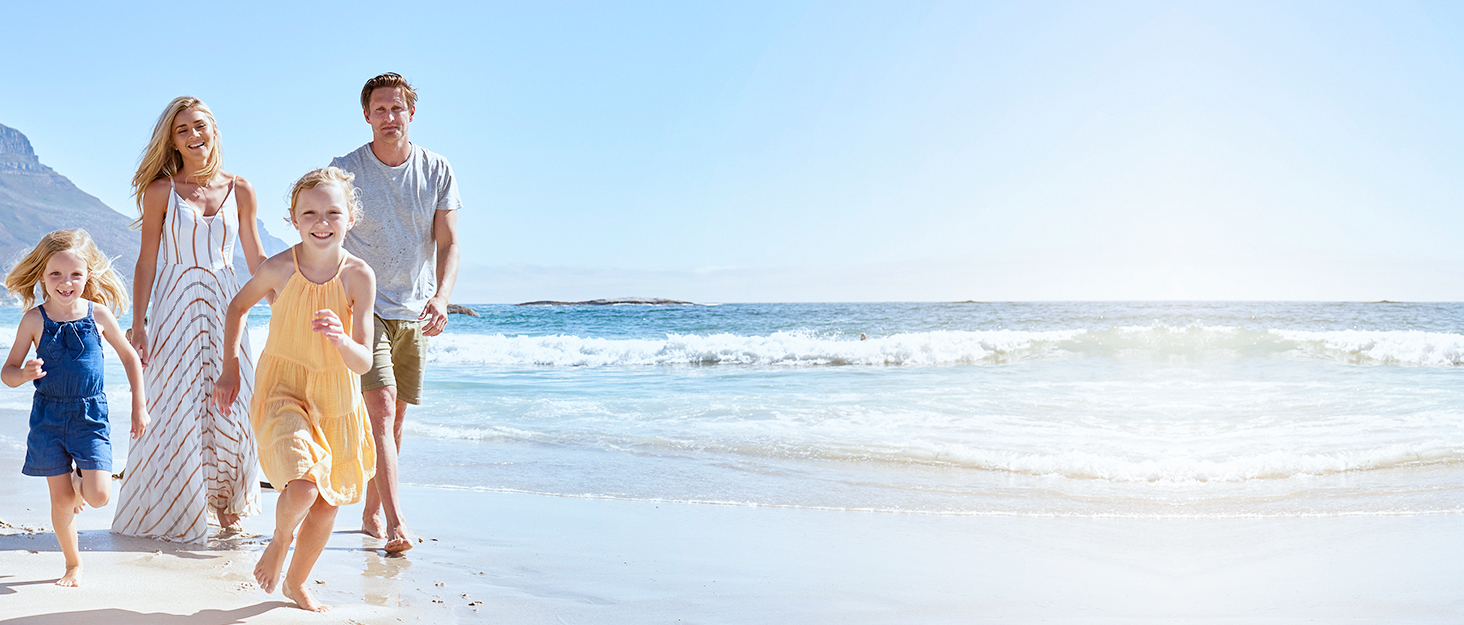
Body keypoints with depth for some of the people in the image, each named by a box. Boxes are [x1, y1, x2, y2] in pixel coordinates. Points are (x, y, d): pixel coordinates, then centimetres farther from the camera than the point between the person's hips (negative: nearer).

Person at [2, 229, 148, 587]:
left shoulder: (98, 314, -3)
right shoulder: (34, 320, -5)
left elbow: (130, 357, 10)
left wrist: (139, 406, 9)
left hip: (90, 414, 0)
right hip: (49, 415, 0)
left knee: (99, 496, -11)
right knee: (61, 499, 3)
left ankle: (79, 480, 25)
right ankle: (73, 564, 22)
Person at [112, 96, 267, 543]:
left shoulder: (239, 190, 6)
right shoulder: (161, 191, 0)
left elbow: (256, 259, 10)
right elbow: (146, 261, -1)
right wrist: (138, 323, -7)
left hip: (225, 304, 2)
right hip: (176, 303, -2)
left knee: (229, 407, 1)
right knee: (176, 408, -1)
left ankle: (226, 505, 17)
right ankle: (172, 516, 12)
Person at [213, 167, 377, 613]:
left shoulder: (359, 276, -12)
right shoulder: (279, 269, -13)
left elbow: (363, 363, -13)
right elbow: (238, 307, 9)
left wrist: (341, 340, -34)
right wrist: (229, 370, 8)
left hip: (338, 397, 3)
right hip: (283, 391, -3)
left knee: (329, 502, 13)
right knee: (303, 488, -24)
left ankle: (296, 582, 38)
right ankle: (280, 539, 11)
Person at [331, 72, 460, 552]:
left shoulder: (437, 172, 1)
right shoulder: (344, 171, -5)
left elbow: (448, 244, -3)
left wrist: (441, 296, -20)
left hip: (414, 312, 4)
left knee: (395, 418, 9)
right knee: (381, 408, -17)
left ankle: (371, 514, 22)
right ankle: (396, 522, -21)